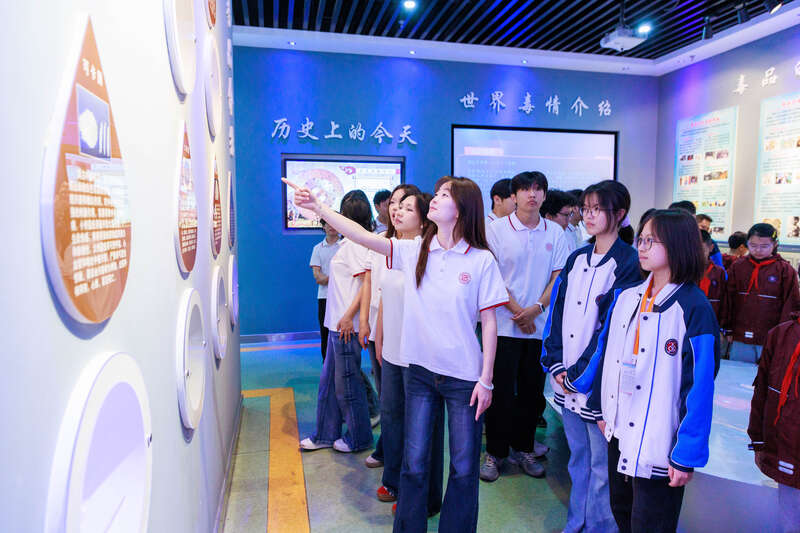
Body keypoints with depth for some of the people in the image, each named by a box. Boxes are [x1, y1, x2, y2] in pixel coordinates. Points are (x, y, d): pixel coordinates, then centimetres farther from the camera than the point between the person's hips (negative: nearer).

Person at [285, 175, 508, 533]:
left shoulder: (482, 260, -8)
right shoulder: (414, 251, 0)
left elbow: (489, 322, -6)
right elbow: (363, 237, -5)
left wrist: (486, 379, -6)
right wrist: (317, 207, -10)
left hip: (464, 376, -2)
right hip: (421, 371, 3)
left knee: (463, 467, 11)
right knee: (414, 462, 14)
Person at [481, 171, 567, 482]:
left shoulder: (555, 232, 6)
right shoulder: (496, 229, -4)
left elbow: (558, 277, 5)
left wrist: (536, 308, -10)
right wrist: (517, 311, -11)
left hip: (540, 325, 3)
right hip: (505, 325, -3)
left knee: (532, 391, 11)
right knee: (502, 391, 3)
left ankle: (523, 448, 29)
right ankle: (495, 452, 19)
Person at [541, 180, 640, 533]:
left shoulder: (627, 264, -9)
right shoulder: (577, 259, 10)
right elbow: (558, 312, 8)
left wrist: (579, 373, -13)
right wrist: (556, 363, -2)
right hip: (566, 378, 6)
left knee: (601, 462, 8)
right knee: (577, 457, 19)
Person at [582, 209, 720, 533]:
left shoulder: (694, 309, -14)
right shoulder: (625, 297, 3)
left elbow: (700, 386, -15)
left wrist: (687, 455, -14)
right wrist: (602, 408, 13)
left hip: (659, 444, -5)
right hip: (619, 433, 6)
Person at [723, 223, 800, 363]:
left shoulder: (785, 270, -2)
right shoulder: (737, 267, 4)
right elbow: (728, 300, 8)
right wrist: (728, 330, 7)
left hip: (771, 341, -2)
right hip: (740, 339, 2)